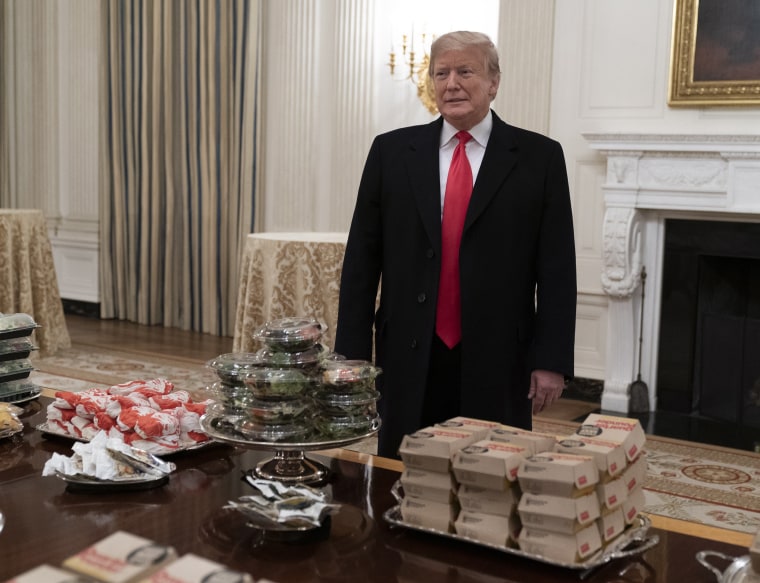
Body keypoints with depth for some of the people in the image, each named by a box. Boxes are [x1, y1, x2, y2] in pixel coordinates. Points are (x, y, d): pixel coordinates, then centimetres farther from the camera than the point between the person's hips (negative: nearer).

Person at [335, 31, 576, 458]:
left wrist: (551, 360, -6)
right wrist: (352, 355, 1)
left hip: (498, 362, -1)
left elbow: (557, 269, 0)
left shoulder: (539, 157, 2)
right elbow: (362, 258, 5)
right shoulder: (392, 151, 6)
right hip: (408, 360, 2)